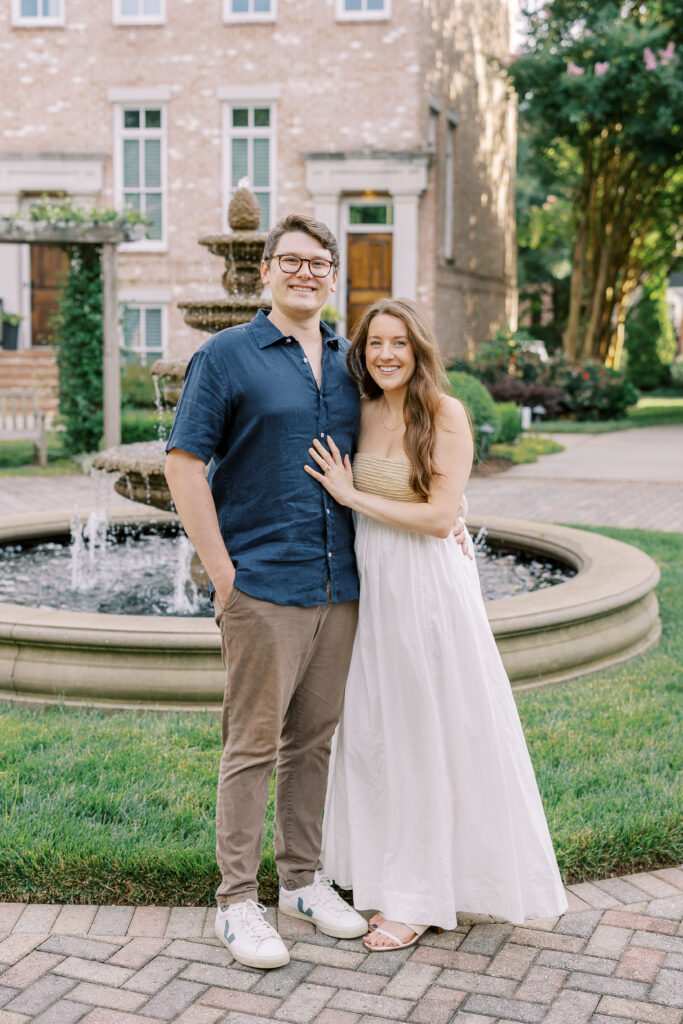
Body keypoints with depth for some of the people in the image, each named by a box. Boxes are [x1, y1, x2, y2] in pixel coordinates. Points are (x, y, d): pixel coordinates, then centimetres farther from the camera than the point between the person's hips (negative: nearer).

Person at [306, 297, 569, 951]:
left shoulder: (445, 414, -9)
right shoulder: (361, 414, 8)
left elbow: (439, 517, -16)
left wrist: (352, 496, -13)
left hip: (428, 584, -6)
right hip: (369, 583, 6)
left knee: (430, 734, 3)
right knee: (373, 731, 11)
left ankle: (420, 896, 15)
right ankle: (390, 877, 26)